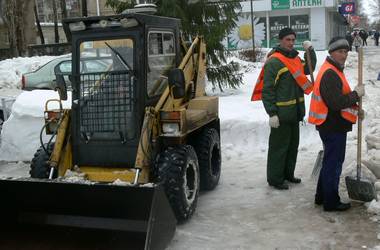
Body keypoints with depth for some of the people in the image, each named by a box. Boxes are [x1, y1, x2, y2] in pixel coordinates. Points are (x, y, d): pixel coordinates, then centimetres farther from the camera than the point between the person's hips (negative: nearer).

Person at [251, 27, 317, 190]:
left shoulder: (295, 59, 11)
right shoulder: (274, 62, -15)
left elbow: (310, 68, 24)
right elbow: (267, 90, -18)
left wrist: (310, 50, 10)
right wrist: (272, 113, -22)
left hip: (295, 111, 9)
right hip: (281, 112, -9)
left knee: (293, 145, 18)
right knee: (279, 146, -1)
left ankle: (288, 173, 32)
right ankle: (274, 178, 11)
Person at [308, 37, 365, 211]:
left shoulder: (333, 70, 14)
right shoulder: (330, 74, -21)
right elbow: (337, 103, -28)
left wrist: (355, 108, 8)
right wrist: (356, 94, -15)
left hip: (332, 125, 11)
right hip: (333, 127, -11)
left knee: (330, 161, 20)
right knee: (334, 164, 1)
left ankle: (322, 196, 32)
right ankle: (331, 202, 13)